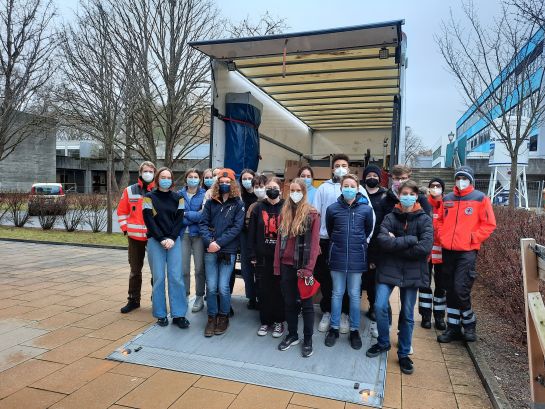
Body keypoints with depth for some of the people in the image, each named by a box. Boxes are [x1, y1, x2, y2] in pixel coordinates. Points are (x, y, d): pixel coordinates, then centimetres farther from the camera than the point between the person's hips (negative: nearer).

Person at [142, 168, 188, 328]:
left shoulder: (177, 198, 10)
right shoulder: (149, 197, 5)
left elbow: (179, 219, 4)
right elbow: (149, 220, -3)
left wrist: (172, 238, -9)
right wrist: (162, 239, -11)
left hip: (174, 240, 1)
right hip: (155, 241, -1)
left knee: (176, 277, -3)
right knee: (159, 278, 0)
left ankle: (178, 315, 3)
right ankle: (160, 314, 12)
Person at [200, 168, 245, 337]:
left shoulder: (238, 204, 3)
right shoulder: (210, 202, 10)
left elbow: (237, 227, -6)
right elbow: (203, 223, 4)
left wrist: (219, 243, -14)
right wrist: (209, 242, -13)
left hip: (228, 251, -2)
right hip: (210, 250, 2)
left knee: (223, 287, -2)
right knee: (211, 287, 2)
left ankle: (223, 317, 19)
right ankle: (211, 318, 19)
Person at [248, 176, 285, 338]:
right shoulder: (258, 207, 4)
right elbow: (252, 232, 4)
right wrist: (252, 255, 0)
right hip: (262, 256, 2)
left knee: (279, 289, 7)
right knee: (263, 290, 8)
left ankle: (278, 322, 22)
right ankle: (265, 321, 24)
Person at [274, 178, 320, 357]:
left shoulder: (312, 214, -7)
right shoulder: (284, 213, 8)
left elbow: (314, 243, -11)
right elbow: (280, 240, 8)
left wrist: (308, 268, -17)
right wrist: (277, 264, 4)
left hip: (302, 265, -5)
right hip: (286, 265, 5)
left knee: (306, 303, 7)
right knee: (289, 302, 14)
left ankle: (308, 339, 21)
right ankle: (292, 335, 30)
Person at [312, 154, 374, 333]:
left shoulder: (358, 188, 5)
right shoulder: (324, 188, 6)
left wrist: (365, 239, -5)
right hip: (326, 240, 1)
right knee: (325, 278, 9)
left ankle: (344, 313, 25)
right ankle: (327, 312, 26)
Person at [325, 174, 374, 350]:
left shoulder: (366, 209, -5)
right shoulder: (333, 208, -4)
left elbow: (368, 230, 10)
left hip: (357, 258, 0)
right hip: (337, 257, 0)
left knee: (354, 294, 10)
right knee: (337, 293, 11)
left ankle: (355, 330, 25)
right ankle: (334, 328, 24)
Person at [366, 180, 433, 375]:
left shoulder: (424, 219, -2)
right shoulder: (390, 217, 0)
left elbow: (425, 247, -17)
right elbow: (382, 240, -16)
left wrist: (395, 245, -13)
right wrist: (409, 240, -18)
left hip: (412, 272, 0)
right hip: (388, 269, 1)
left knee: (407, 314, 9)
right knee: (380, 306, -8)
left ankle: (404, 354, 27)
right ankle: (383, 343, 19)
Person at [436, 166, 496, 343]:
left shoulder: (480, 198, -2)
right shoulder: (447, 199, 11)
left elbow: (489, 224, -4)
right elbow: (440, 221, 19)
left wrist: (472, 239, -9)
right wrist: (441, 237, 6)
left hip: (467, 252, -5)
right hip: (447, 251, 5)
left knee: (461, 290, -9)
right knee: (450, 291, 10)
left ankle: (469, 323, 16)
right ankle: (453, 328, 21)